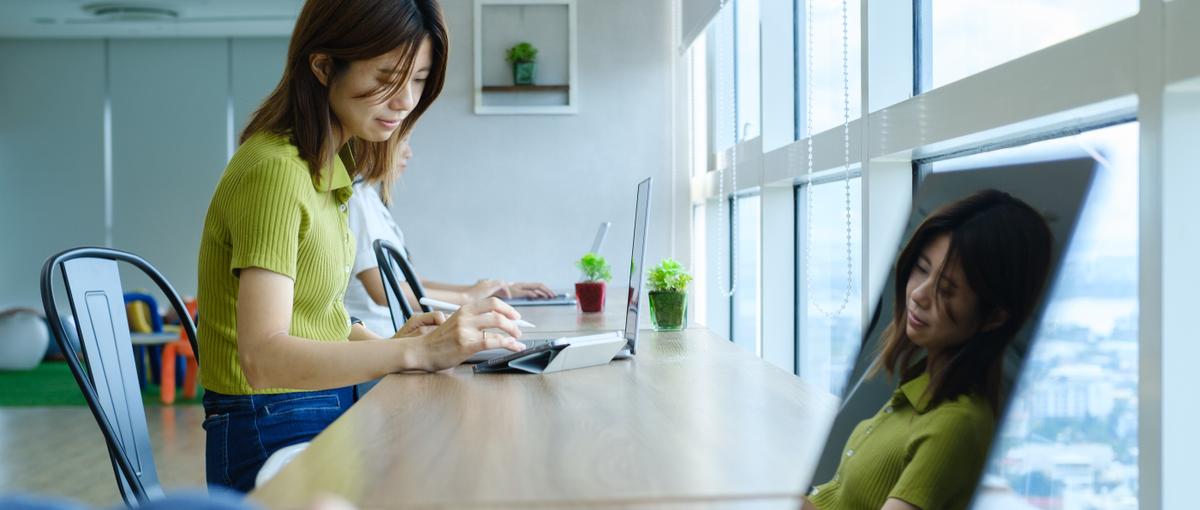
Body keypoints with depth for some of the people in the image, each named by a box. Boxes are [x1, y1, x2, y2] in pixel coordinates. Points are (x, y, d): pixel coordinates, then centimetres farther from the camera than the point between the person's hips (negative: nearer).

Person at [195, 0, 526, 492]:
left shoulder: (327, 166, 9)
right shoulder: (275, 171, -18)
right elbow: (263, 357, -26)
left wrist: (385, 344, -2)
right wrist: (415, 352, -33)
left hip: (327, 416, 8)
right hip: (275, 438, -8)